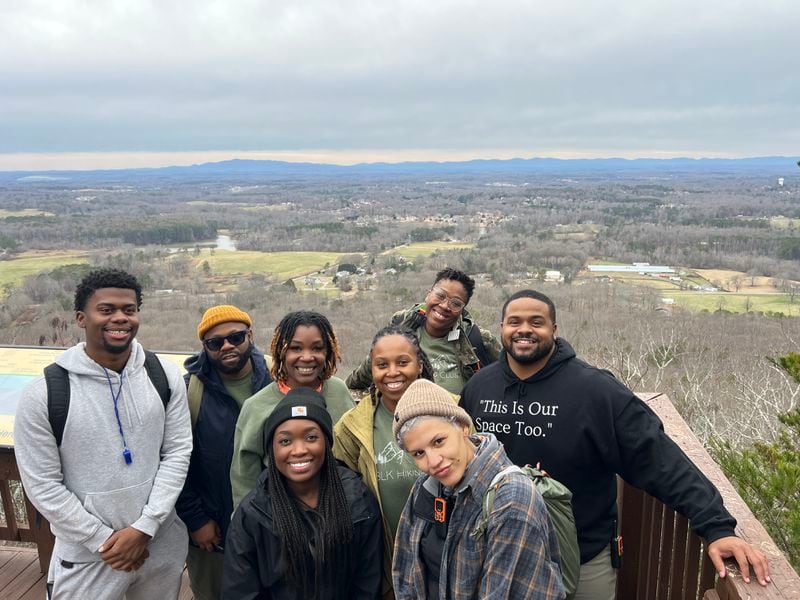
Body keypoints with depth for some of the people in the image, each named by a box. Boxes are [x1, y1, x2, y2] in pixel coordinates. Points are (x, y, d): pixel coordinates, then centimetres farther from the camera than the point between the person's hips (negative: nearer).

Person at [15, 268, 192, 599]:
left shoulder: (165, 376, -6)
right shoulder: (43, 393, -11)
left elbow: (178, 452, -4)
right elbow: (43, 486, -8)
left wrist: (144, 527, -10)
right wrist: (104, 540, -9)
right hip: (87, 555, -2)